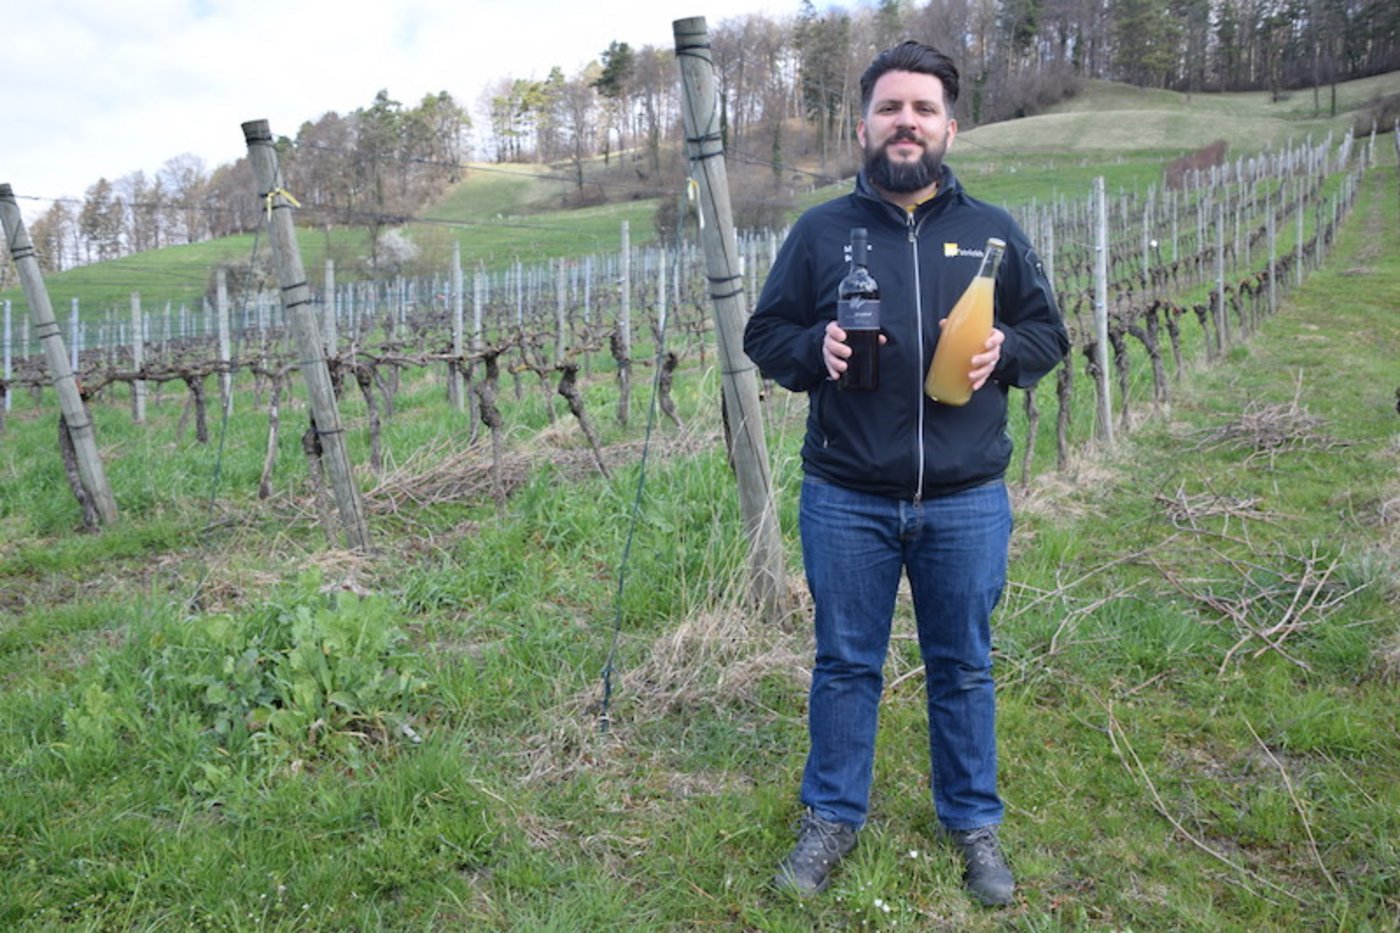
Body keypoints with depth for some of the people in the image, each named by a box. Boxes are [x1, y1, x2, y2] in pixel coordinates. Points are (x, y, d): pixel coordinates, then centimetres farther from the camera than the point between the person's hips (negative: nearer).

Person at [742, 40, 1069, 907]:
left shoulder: (994, 231, 6)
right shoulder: (821, 231, 2)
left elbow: (1051, 331, 11)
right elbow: (763, 334, 7)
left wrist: (1004, 351, -11)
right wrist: (814, 349, -15)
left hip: (967, 503, 1)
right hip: (846, 502, 0)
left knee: (964, 668, 13)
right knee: (846, 665, 11)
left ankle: (974, 822, 32)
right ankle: (832, 818, 30)